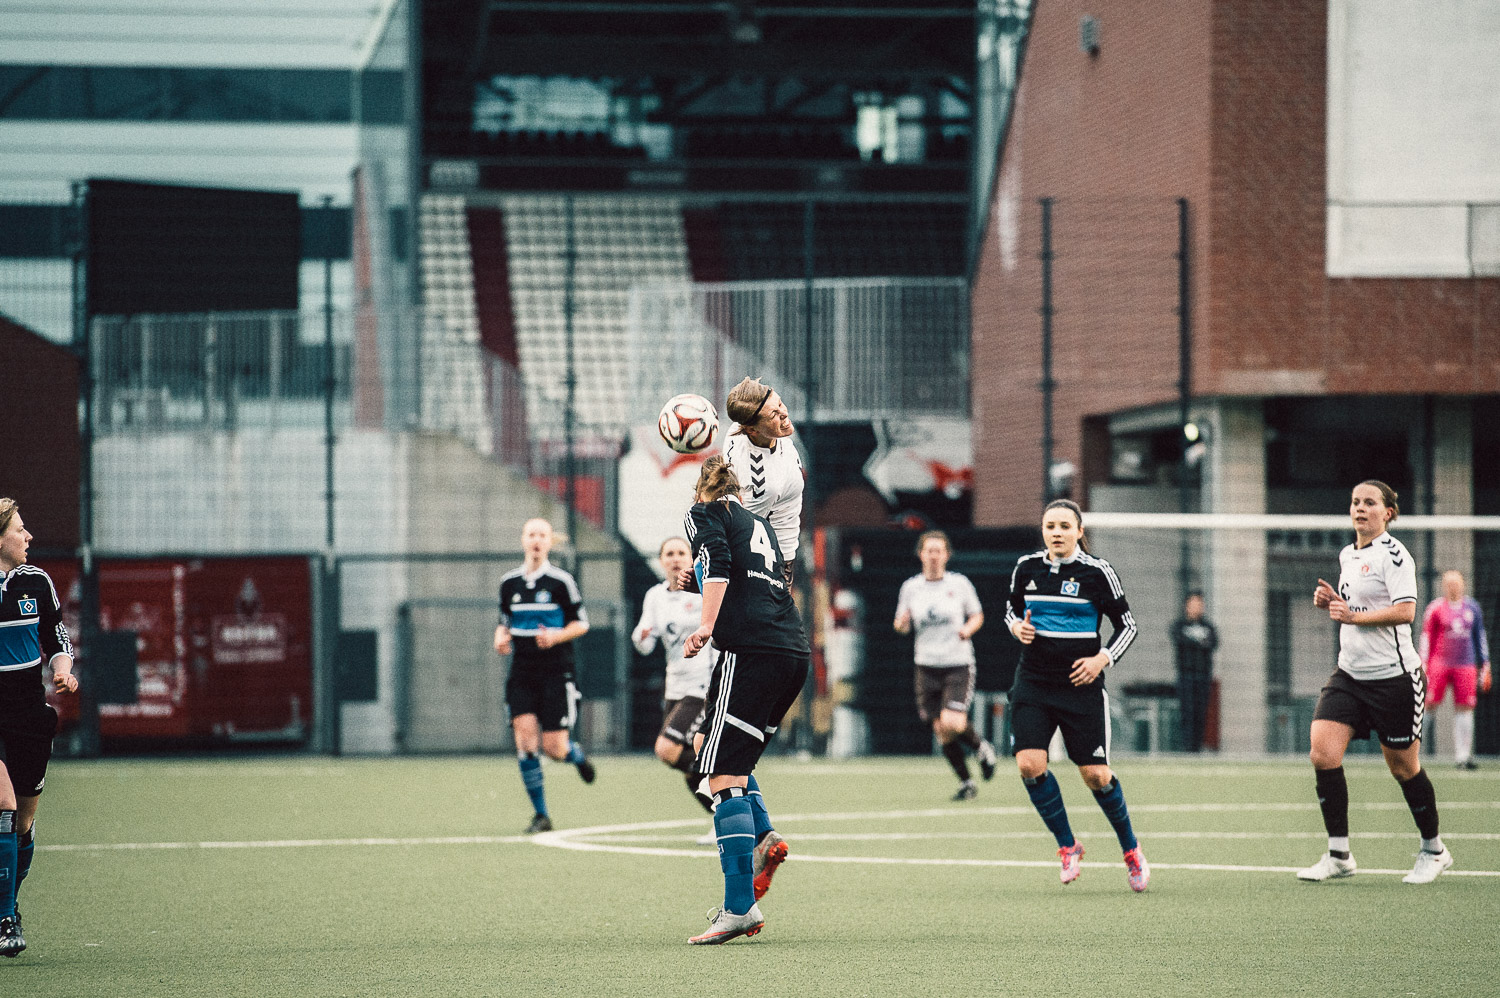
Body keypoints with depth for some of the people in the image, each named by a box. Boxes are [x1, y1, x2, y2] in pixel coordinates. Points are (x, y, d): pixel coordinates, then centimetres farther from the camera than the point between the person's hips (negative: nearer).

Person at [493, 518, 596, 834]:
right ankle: (541, 815, -3)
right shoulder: (509, 582, 7)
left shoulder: (561, 582, -5)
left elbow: (581, 623, 0)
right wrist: (501, 638, -1)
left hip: (556, 674, -3)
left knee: (554, 748, -7)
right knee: (525, 738, -12)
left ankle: (577, 755, 32)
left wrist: (557, 636, -17)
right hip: (522, 674, 3)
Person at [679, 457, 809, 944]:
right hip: (795, 653, 8)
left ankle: (741, 906, -20)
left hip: (751, 650, -8)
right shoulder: (759, 523, 27)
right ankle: (763, 838, 3)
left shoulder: (705, 512, 9)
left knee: (723, 773, -10)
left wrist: (707, 623, -20)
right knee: (708, 743, 23)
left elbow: (717, 562, -10)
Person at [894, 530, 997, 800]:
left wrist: (968, 628, -12)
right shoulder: (910, 587, 4)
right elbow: (902, 625, 10)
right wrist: (901, 623, -14)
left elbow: (977, 616, 10)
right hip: (927, 665, 3)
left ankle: (981, 747, 12)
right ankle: (966, 783, 15)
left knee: (952, 723, -20)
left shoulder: (959, 584, -1)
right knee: (941, 731, 0)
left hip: (959, 664, -3)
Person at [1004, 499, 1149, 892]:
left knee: (1096, 775, -3)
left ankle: (1131, 849, 20)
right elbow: (1012, 609, 20)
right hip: (1033, 685, 3)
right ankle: (1067, 846, 4)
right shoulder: (1027, 568, 4)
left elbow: (1127, 625, 2)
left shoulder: (1097, 572, -5)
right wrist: (1018, 627, -2)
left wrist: (1103, 658, -13)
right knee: (1030, 765, -16)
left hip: (1081, 686, -3)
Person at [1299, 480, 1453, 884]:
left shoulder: (1393, 554, -11)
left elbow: (1405, 610, -21)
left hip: (1394, 676, -7)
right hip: (1349, 674, 7)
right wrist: (1331, 602, 7)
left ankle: (1434, 850, 26)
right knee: (1323, 754, -11)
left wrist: (1354, 615, -25)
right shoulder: (1347, 556, 13)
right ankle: (1339, 856, -4)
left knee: (1403, 767, 4)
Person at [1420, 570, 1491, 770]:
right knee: (1428, 704, -7)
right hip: (1440, 662, -3)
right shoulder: (1436, 608, 2)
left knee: (1464, 708, -1)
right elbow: (1426, 637, 2)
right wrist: (1423, 665, -5)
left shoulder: (1472, 607, 12)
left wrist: (1485, 665, 15)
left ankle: (1463, 755, 1)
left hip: (1466, 664, 3)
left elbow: (1480, 637, 19)